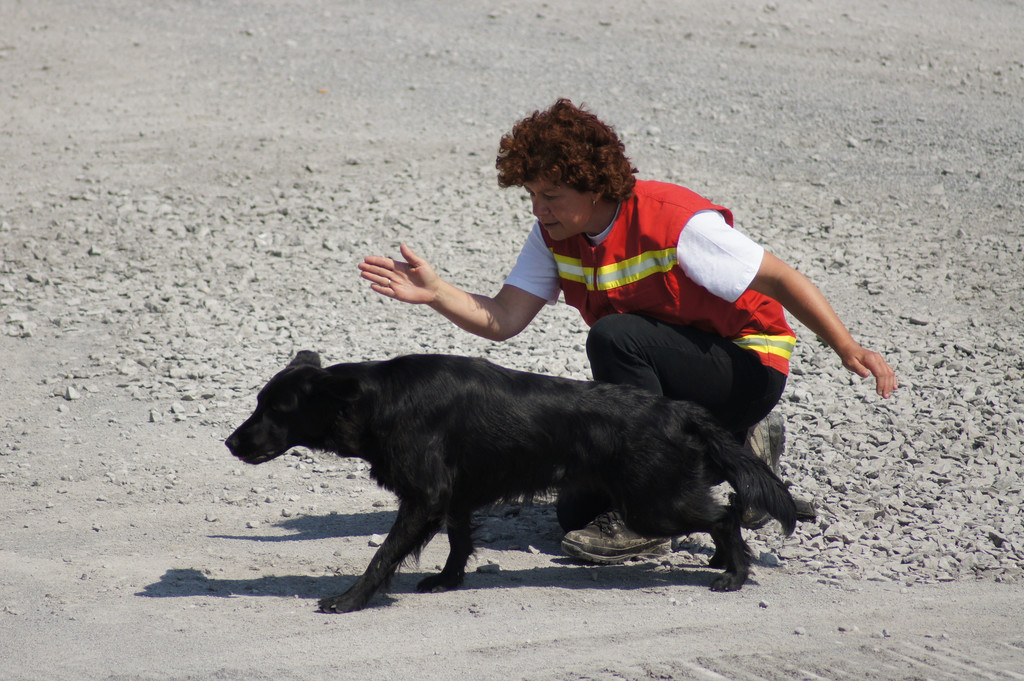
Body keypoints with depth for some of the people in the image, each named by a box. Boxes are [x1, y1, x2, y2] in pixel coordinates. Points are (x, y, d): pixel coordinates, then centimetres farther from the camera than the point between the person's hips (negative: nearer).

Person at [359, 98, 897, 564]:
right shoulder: (554, 235, -6)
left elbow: (781, 279, -22)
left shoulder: (676, 225, -26)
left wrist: (848, 350, -27)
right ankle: (735, 446, 19)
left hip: (749, 366, -8)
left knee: (614, 337, -33)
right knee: (578, 511, 4)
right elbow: (503, 320, -12)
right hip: (676, 383, 8)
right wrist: (434, 293, -28)